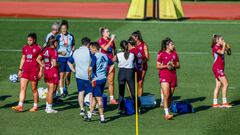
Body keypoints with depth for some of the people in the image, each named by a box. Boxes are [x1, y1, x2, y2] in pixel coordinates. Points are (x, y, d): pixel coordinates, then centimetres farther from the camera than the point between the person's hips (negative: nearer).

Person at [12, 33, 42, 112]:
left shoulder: (38, 48, -5)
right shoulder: (25, 48, 10)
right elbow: (23, 59, 16)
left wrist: (41, 71, -9)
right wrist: (20, 69, 11)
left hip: (34, 70, -5)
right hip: (25, 70, 5)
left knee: (34, 89, 3)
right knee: (22, 87, -4)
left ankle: (35, 106, 15)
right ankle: (20, 106, -7)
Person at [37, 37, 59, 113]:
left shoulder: (45, 50, 6)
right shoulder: (53, 51, -17)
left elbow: (38, 59, 7)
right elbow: (54, 64, -22)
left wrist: (43, 65, 5)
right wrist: (59, 65, -2)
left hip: (46, 72, 8)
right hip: (53, 72, -8)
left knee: (49, 90, 19)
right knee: (51, 91, 1)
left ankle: (47, 107, 22)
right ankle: (49, 108, 5)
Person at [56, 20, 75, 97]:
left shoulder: (71, 36, 5)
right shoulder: (58, 37, -2)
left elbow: (73, 47, 15)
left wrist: (72, 52, -3)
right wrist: (60, 52, -15)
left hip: (69, 57, 2)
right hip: (61, 57, -2)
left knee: (68, 75, 3)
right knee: (61, 75, -4)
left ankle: (65, 88, 25)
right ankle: (62, 92, 0)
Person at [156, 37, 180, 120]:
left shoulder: (174, 54, 10)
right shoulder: (161, 54, -3)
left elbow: (178, 65, 15)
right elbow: (158, 66, -2)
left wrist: (174, 66, -6)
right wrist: (166, 66, -16)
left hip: (173, 76, 5)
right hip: (164, 76, -5)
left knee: (170, 96, 7)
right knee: (166, 95, -15)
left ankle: (167, 112, 17)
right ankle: (167, 114, -17)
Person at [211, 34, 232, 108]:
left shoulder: (220, 47, 17)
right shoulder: (215, 47, -11)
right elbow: (222, 52, -29)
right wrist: (224, 45, -14)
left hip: (220, 68, 10)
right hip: (217, 68, -10)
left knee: (218, 85, 7)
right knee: (225, 84, -11)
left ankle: (215, 103, 7)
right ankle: (224, 102, -10)